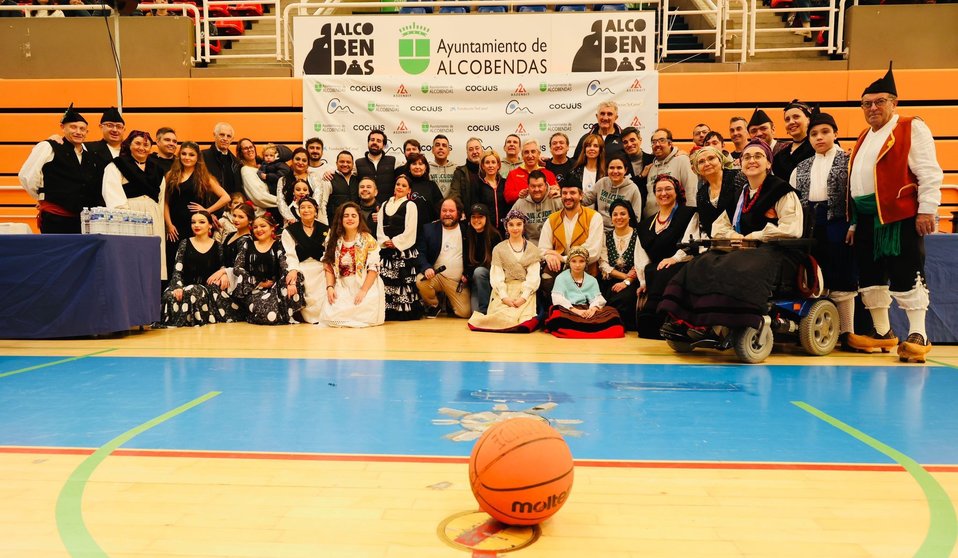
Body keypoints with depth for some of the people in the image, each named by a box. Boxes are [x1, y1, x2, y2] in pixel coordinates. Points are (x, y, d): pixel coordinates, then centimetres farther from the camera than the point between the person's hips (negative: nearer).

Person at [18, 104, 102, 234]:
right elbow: (26, 176, -4)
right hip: (55, 220, -5)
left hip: (84, 219, 5)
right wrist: (43, 197, 6)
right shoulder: (48, 147, -2)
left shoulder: (89, 154, 14)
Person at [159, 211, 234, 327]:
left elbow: (223, 268, 11)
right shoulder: (185, 243, 9)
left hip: (210, 288, 0)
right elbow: (177, 270, 1)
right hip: (187, 286, 0)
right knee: (171, 296, -32)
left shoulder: (218, 246, 11)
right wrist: (178, 287, -18)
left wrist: (223, 274, -15)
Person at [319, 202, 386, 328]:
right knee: (329, 315, -19)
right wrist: (330, 287, -6)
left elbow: (374, 268, -8)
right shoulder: (334, 240, 10)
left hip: (365, 286, -3)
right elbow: (329, 266, 9)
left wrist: (363, 291, -17)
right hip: (342, 288, 3)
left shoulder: (368, 239, -2)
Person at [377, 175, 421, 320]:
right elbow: (379, 227, 12)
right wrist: (385, 241, -5)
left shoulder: (410, 205, 3)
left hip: (403, 250, -5)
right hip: (386, 250, 5)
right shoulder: (385, 205, 19)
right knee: (385, 280, -1)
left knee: (403, 281, -8)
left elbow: (410, 230, -6)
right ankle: (387, 312, 4)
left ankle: (404, 312, -3)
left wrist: (395, 242, -11)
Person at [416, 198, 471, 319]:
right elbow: (420, 253, -2)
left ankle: (449, 301, 25)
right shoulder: (429, 228, 4)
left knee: (465, 313, -12)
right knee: (421, 281, -32)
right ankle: (434, 305, 0)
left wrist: (467, 274, -5)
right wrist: (426, 268, -21)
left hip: (458, 281, 0)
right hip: (435, 276, 0)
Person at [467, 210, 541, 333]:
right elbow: (496, 277, 3)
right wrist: (504, 297, -14)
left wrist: (523, 297, -14)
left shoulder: (532, 249, 12)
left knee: (522, 317, -29)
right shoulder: (498, 249, 11)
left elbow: (533, 277, 2)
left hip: (526, 292, 0)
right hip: (504, 291, 0)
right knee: (503, 317, -28)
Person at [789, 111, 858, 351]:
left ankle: (845, 331, 6)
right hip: (811, 224, 4)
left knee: (841, 277, -2)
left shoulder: (847, 161, 1)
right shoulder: (802, 167, 14)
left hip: (837, 222, -4)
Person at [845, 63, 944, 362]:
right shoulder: (865, 137, 20)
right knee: (870, 275, 11)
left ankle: (918, 335, 2)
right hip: (867, 218, 8)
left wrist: (927, 211, -17)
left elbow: (929, 174, -10)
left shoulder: (912, 128, -2)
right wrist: (853, 220, 18)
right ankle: (882, 332, 21)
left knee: (906, 276, -6)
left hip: (900, 217, -8)